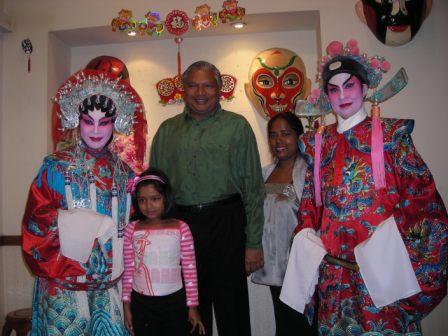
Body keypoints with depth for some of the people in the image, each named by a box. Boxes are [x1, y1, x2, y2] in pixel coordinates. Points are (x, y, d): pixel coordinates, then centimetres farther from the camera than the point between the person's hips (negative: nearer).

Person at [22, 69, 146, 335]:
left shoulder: (123, 171, 6)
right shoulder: (57, 166, -4)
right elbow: (37, 218, -10)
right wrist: (97, 223, -14)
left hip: (111, 280, 3)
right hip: (66, 281, -3)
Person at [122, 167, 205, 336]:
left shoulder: (181, 228, -8)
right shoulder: (132, 230, -4)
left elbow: (190, 270, -5)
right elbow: (128, 270, 2)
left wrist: (192, 305, -2)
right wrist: (126, 304, 3)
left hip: (174, 301, -1)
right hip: (141, 303, 1)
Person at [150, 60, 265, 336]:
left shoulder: (237, 126, 3)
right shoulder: (167, 129, 11)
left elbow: (253, 188, 0)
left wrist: (254, 242, -5)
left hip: (225, 223, -2)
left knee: (232, 311, 6)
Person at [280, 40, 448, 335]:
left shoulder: (391, 133, 0)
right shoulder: (318, 142, 8)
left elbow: (421, 194, -3)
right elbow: (310, 204, 10)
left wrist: (393, 236, -13)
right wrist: (307, 241, 0)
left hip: (381, 263, -2)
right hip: (334, 266, 3)